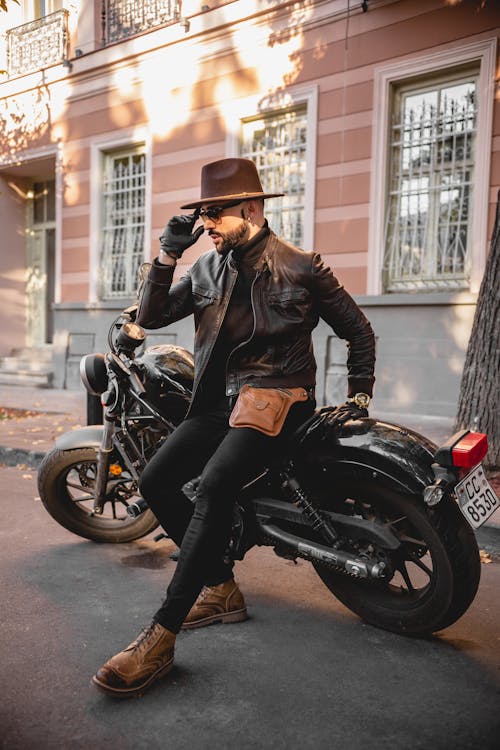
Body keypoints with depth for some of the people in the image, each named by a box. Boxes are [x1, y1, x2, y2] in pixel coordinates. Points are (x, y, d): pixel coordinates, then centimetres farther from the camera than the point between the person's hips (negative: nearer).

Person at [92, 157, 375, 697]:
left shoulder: (302, 268, -1)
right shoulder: (207, 268, 12)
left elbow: (359, 332, 8)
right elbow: (150, 317, 7)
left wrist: (358, 398, 9)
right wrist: (168, 253, -2)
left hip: (279, 395, -6)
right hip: (220, 398, 7)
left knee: (214, 485, -29)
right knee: (155, 481, -9)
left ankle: (160, 638, -26)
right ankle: (222, 589, 7)